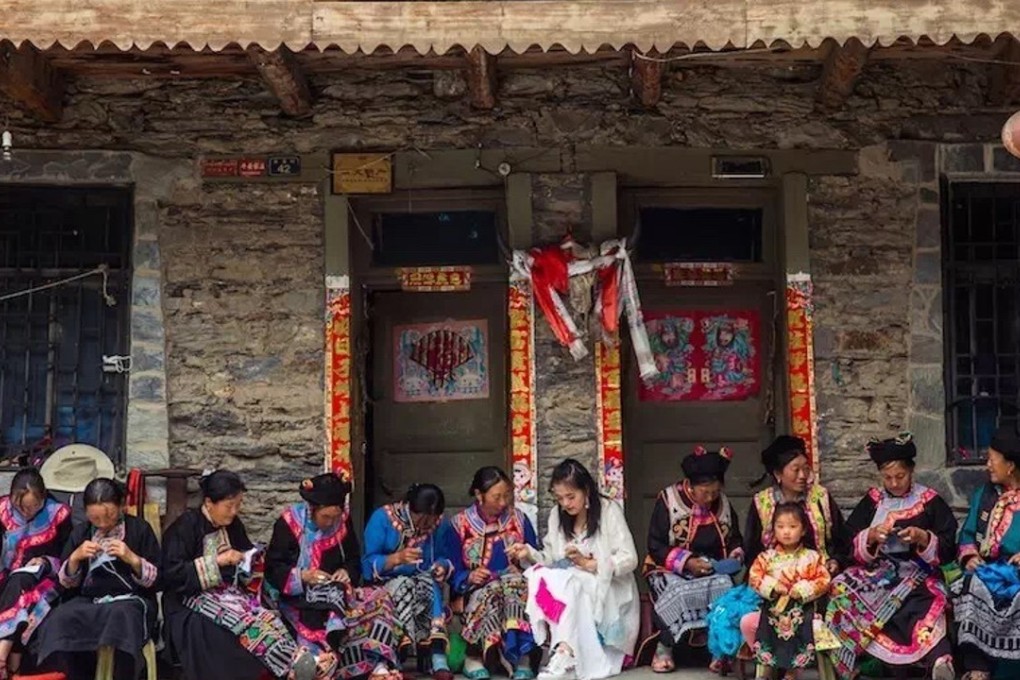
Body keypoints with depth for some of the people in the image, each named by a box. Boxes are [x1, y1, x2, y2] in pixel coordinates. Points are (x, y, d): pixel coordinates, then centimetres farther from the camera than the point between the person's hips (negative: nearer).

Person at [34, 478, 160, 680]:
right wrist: (75, 558, -7)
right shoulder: (80, 532, 11)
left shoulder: (139, 529, 1)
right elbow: (66, 583, 12)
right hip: (88, 601, 3)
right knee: (59, 619, -30)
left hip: (131, 600, -3)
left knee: (121, 616, -39)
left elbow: (157, 581, -1)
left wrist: (132, 559, -17)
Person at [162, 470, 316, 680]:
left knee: (267, 618, -27)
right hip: (192, 598, -6)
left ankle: (293, 663, -44)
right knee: (246, 621, -34)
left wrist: (249, 560, 3)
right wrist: (217, 561, -17)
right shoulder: (186, 526, -8)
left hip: (230, 593, 6)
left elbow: (247, 552, 28)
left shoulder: (233, 524, 11)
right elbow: (171, 574, -15)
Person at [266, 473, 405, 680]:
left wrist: (347, 572, -11)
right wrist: (303, 576, -22)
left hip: (336, 593, 4)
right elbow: (272, 570, -7)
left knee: (379, 599, -20)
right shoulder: (289, 523, -9)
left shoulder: (343, 521, 3)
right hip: (298, 598, -4)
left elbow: (354, 560, 12)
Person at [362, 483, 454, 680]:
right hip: (384, 584, -2)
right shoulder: (382, 518, -12)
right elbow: (368, 565, -14)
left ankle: (438, 655, -41)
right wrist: (397, 558, -31)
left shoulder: (437, 524, -2)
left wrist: (441, 566, -14)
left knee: (430, 584, -32)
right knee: (404, 587, -36)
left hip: (422, 584, 3)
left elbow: (440, 557, 9)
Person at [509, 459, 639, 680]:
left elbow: (629, 560, -12)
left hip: (609, 589, -5)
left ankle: (564, 655, -47)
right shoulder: (557, 515, 9)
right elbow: (551, 560, 4)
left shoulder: (609, 510, -6)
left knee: (567, 584, -34)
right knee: (543, 579, -28)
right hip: (569, 586, 5)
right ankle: (565, 653, -39)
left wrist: (589, 564, -22)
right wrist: (530, 553, -15)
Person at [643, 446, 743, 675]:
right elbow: (656, 547, -11)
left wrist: (735, 557, -6)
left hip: (713, 571, 3)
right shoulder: (668, 500, -9)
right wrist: (686, 562, -24)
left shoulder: (723, 504, 4)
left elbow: (734, 540, 17)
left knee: (725, 587, -31)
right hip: (671, 571, -3)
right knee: (679, 593, -36)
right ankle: (664, 647, -16)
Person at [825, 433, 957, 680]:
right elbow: (847, 544, 7)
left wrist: (923, 538, -17)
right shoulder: (872, 501, 12)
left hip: (917, 574, -2)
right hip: (876, 571, 3)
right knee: (841, 588, -29)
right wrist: (871, 536, -12)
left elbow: (949, 549, 1)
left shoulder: (931, 502, 6)